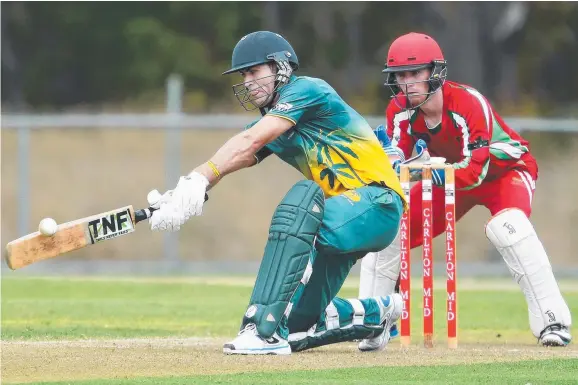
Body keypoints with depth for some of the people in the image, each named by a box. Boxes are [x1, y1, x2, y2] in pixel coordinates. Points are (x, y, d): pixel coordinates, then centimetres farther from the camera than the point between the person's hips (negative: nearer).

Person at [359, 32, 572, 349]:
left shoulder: (470, 103, -34)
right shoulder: (399, 110, -17)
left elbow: (475, 170, -38)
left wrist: (427, 171, -54)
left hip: (504, 168, -6)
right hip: (450, 174, 6)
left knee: (507, 226, -36)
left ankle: (553, 321, -32)